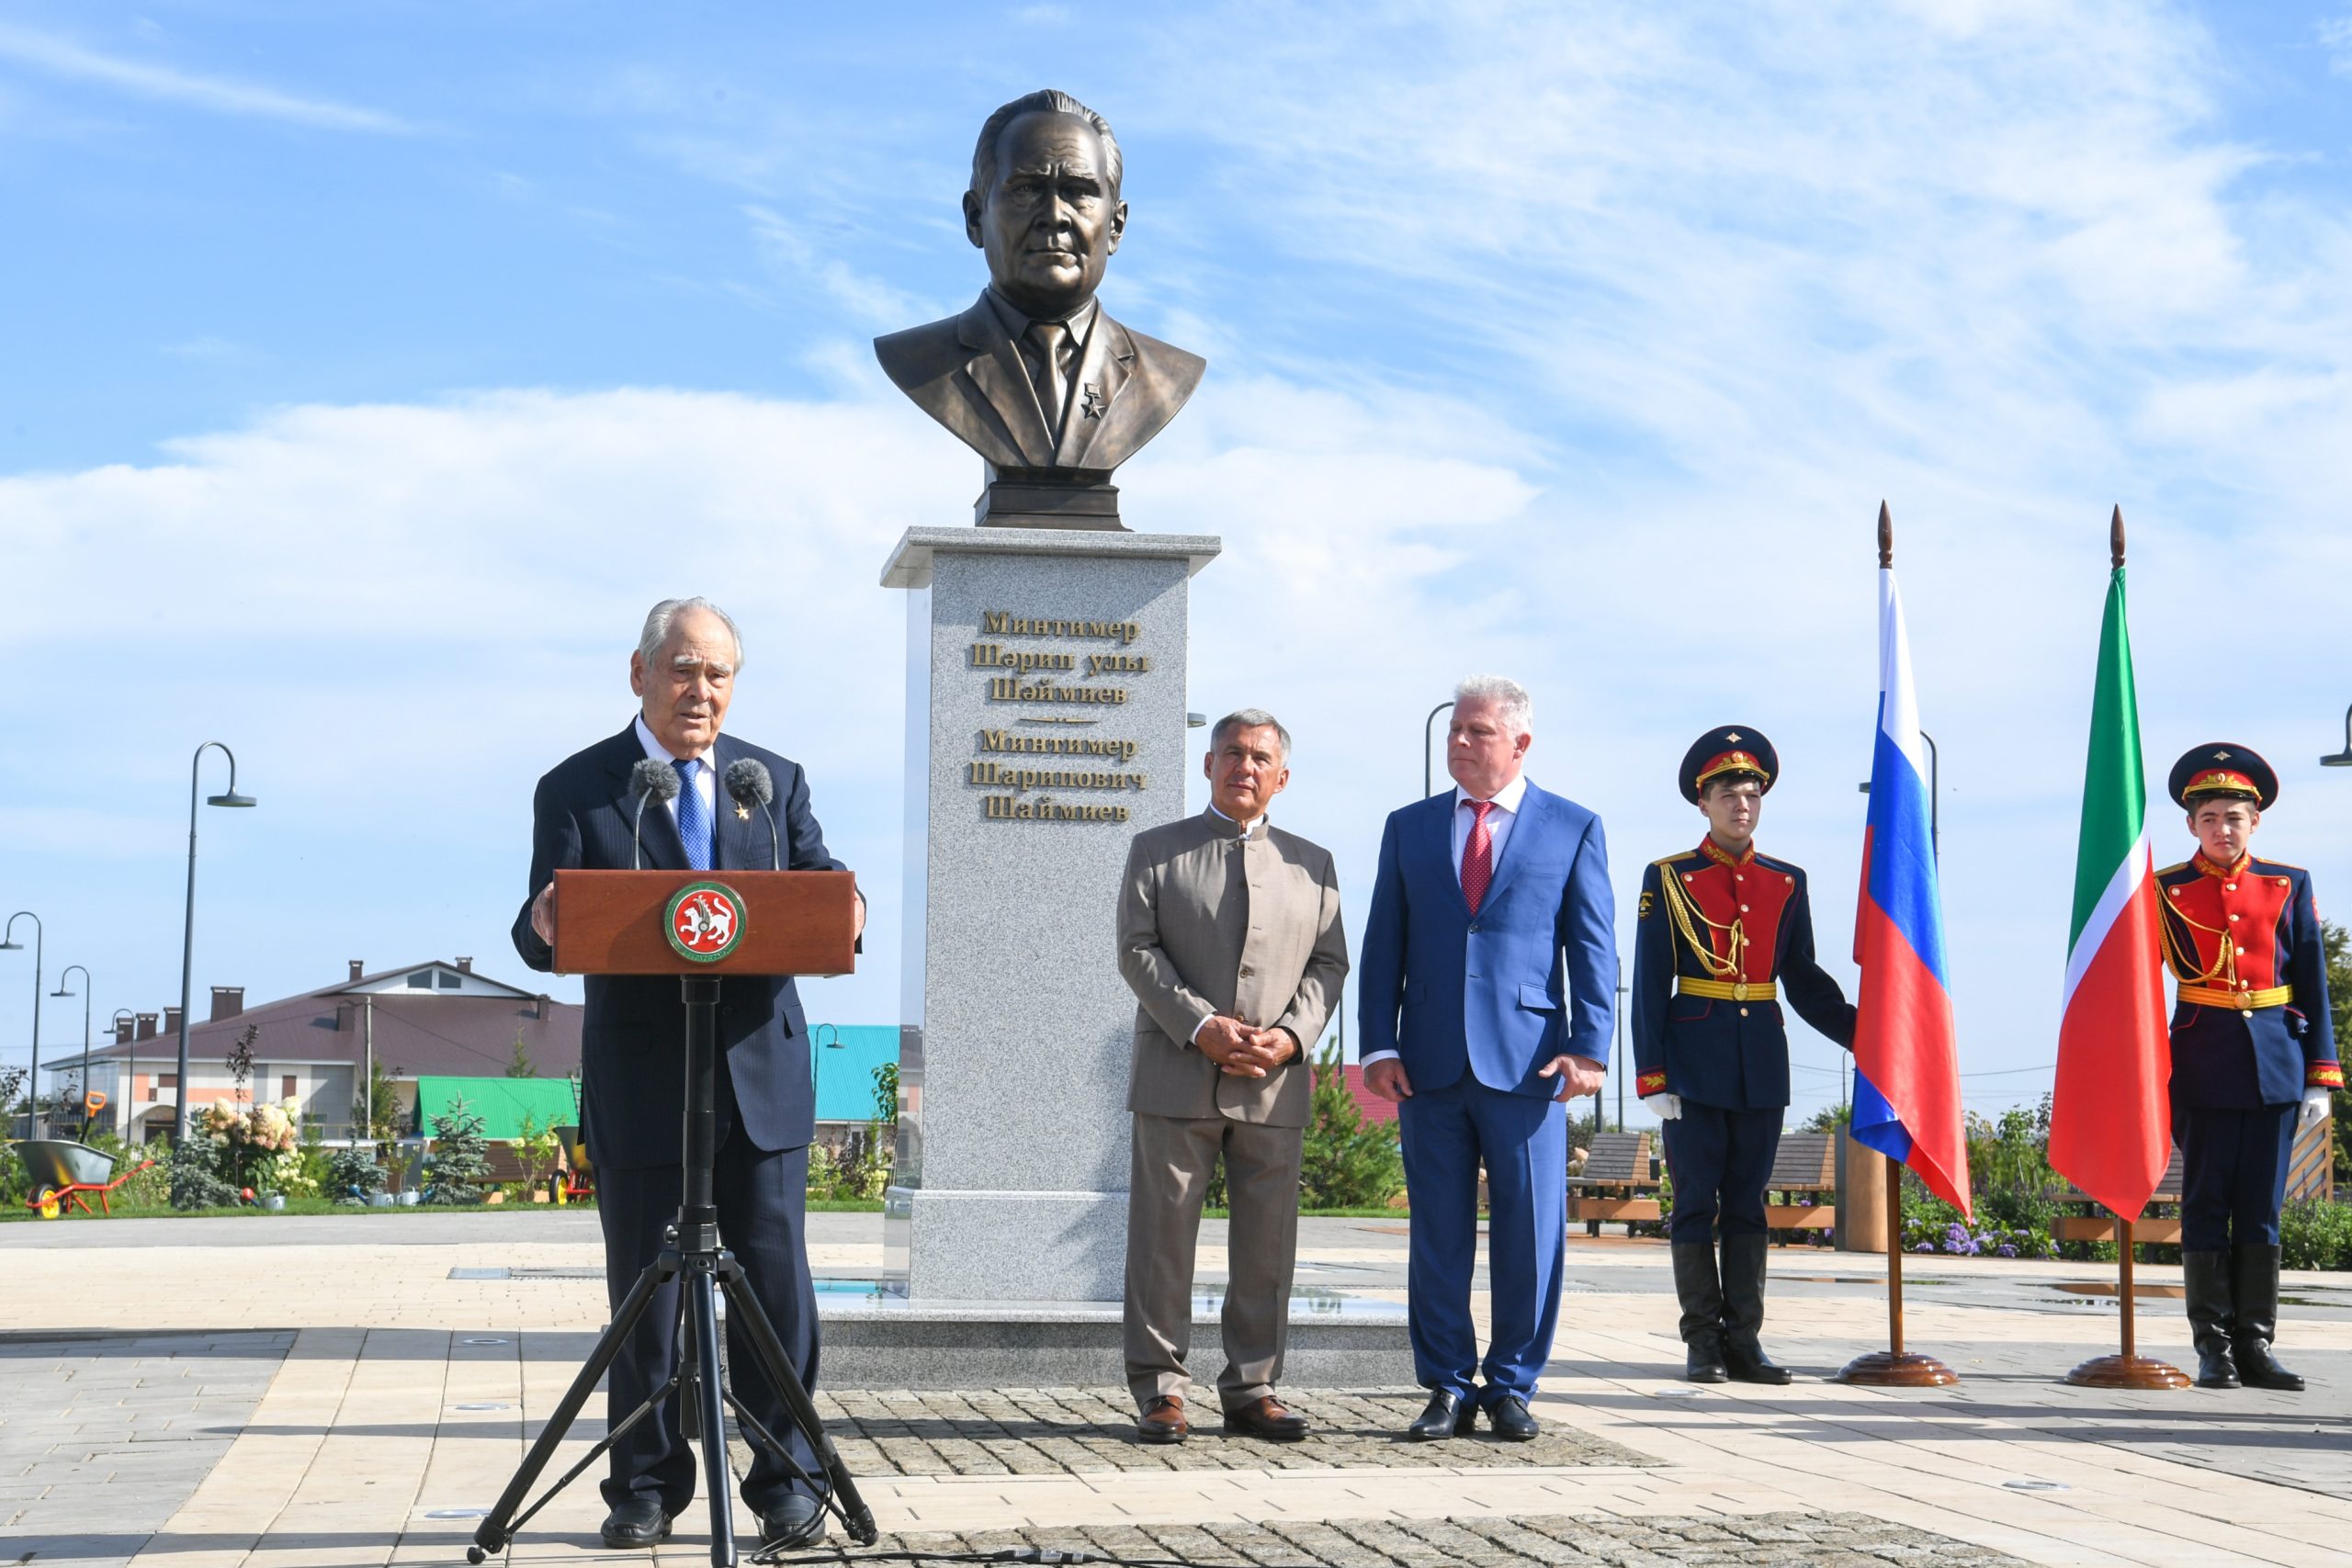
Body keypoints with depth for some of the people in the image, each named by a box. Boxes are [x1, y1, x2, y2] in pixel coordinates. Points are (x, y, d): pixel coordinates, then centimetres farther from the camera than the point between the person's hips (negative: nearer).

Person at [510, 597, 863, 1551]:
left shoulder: (778, 781, 13)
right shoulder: (575, 789, 5)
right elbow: (544, 935, -2)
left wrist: (840, 910, -18)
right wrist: (545, 927, -26)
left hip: (760, 1073, 2)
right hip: (639, 1082, -1)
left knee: (775, 1285, 1)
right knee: (644, 1292, 4)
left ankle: (788, 1486, 9)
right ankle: (646, 1489, 14)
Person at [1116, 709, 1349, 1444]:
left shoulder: (1312, 864, 16)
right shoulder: (1155, 851, 9)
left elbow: (1328, 963, 10)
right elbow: (1138, 950, 0)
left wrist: (1291, 1035, -8)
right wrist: (1200, 1026, -13)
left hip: (1277, 1082, 2)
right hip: (1177, 1076, -2)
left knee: (1268, 1242, 3)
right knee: (1163, 1232, -1)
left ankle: (1252, 1388, 11)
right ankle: (1160, 1390, 5)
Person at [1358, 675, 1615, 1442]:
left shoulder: (1573, 829, 6)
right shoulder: (1409, 827, 13)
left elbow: (1593, 947, 2)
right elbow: (1383, 946, 11)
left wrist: (1588, 1048, -9)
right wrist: (1379, 1046, 0)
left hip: (1527, 1063, -2)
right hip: (1430, 1064, 2)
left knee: (1529, 1233, 1)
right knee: (1437, 1233, 5)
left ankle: (1512, 1387, 13)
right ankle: (1448, 1387, 14)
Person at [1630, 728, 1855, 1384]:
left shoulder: (1787, 883, 12)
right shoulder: (1667, 879, 2)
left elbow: (1805, 983, 16)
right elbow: (1649, 986, -2)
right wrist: (1652, 1077, -9)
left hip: (1763, 1065, 3)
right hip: (1695, 1063, -3)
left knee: (1748, 1203, 6)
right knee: (1696, 1202, -1)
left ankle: (1745, 1339, 9)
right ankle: (1704, 1342, 5)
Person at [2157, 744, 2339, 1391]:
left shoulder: (2289, 885, 8)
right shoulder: (2166, 891, 2)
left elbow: (2313, 987, 8)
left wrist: (2320, 1077, 2)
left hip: (2276, 1066, 2)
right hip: (2204, 1069, -2)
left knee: (2261, 1209, 5)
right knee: (2206, 1207, 1)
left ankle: (2255, 1344, 11)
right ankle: (2214, 1347, 7)